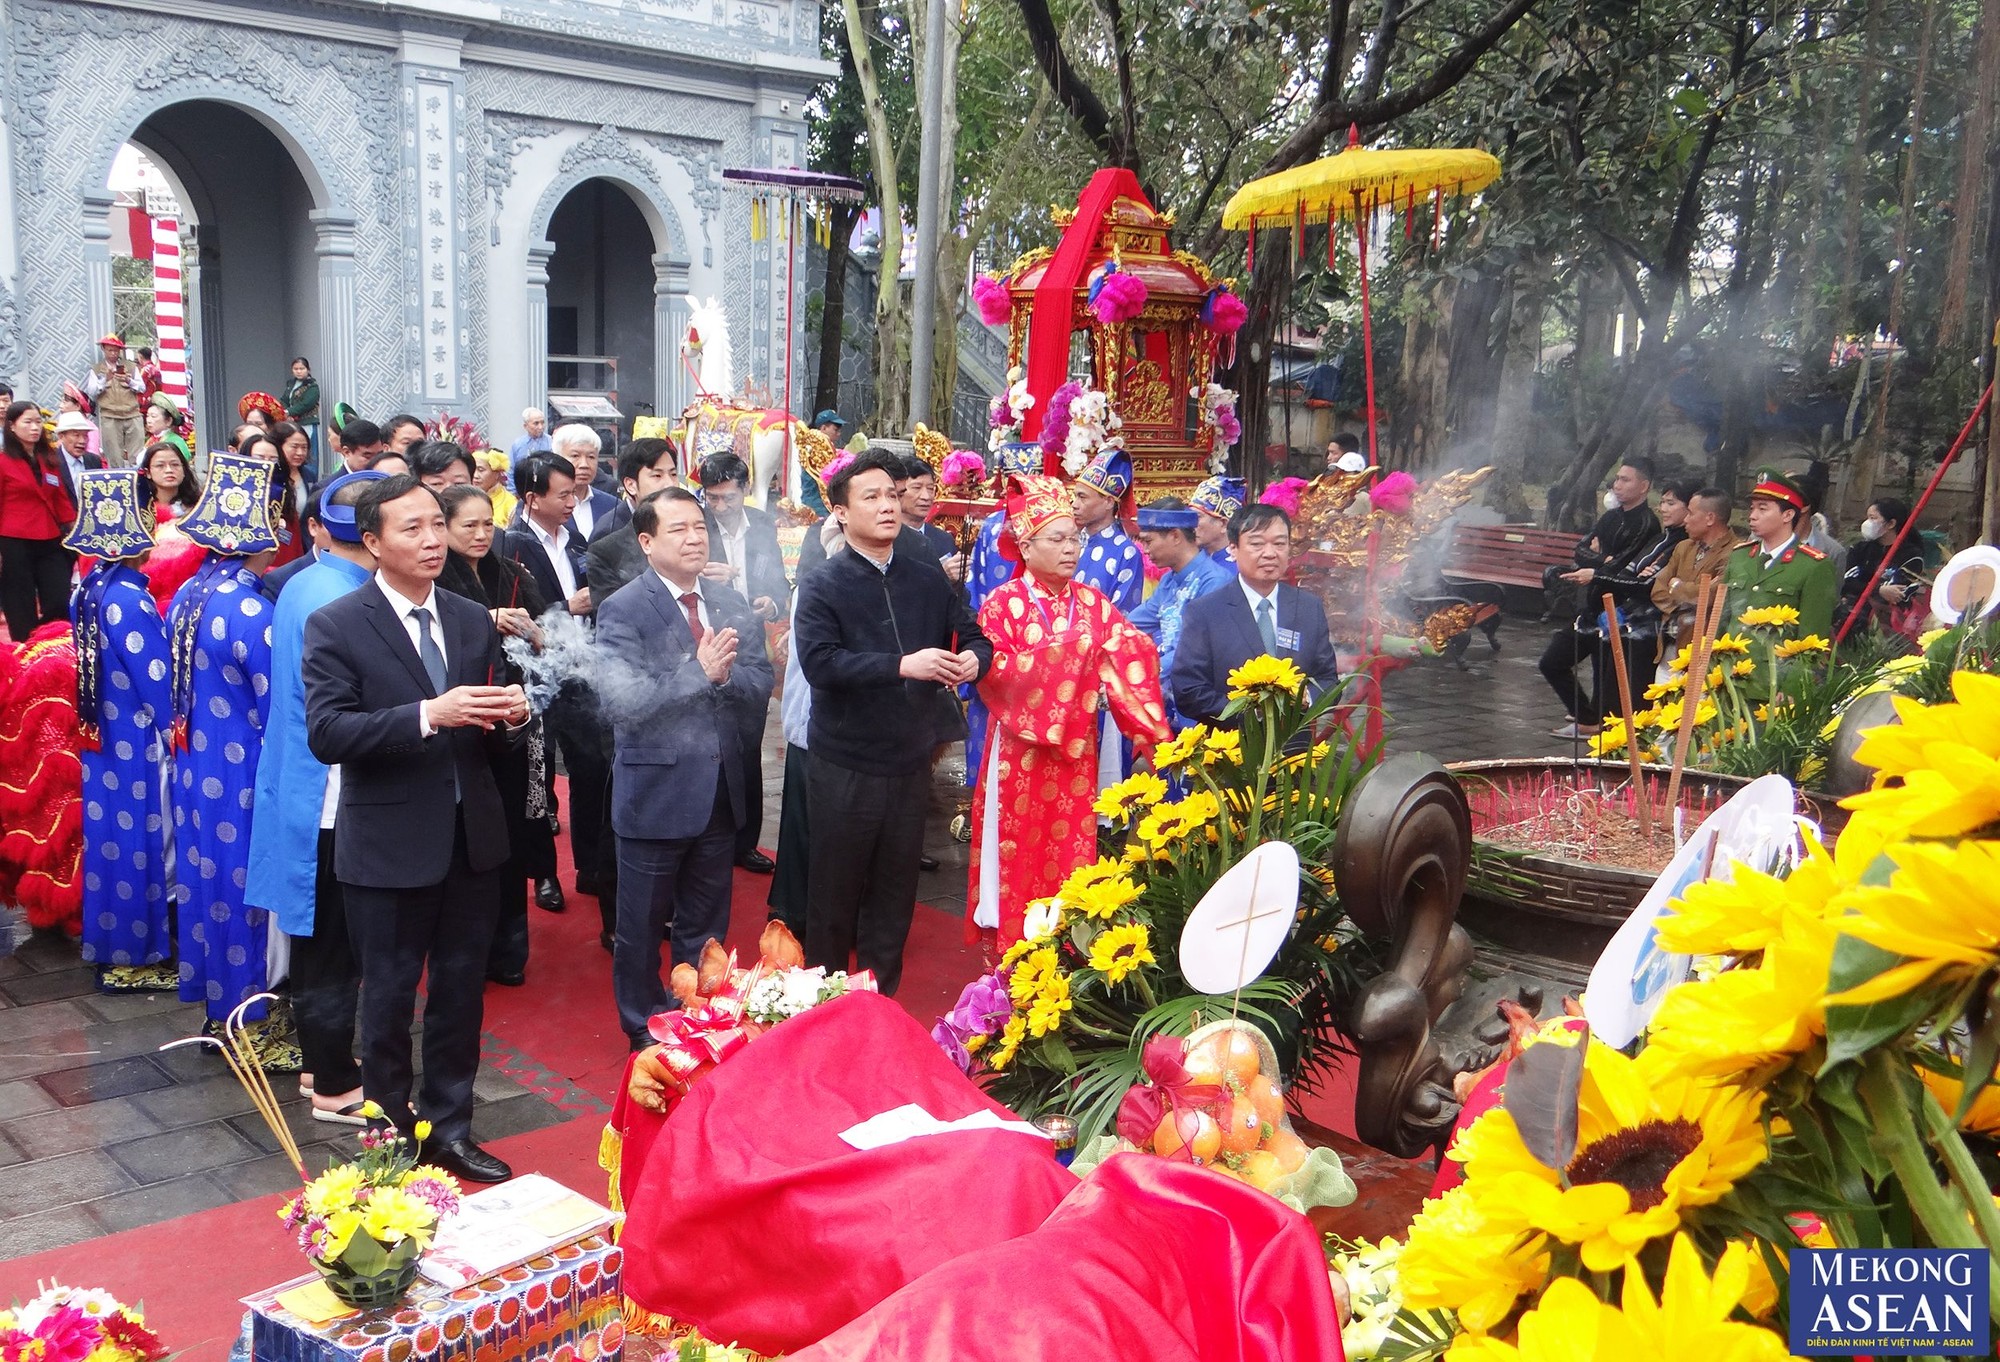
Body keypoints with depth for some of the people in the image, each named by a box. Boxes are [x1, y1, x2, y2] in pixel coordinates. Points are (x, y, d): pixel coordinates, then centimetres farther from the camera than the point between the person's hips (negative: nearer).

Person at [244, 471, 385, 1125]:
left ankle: (320, 1057, 34)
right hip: (337, 796, -9)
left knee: (315, 939, 20)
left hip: (296, 788, 9)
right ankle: (336, 1088, 15)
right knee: (337, 948, 3)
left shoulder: (298, 586, 5)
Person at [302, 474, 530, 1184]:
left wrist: (512, 716, -12)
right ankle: (391, 1139, 26)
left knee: (461, 992, 15)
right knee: (389, 999, 10)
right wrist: (428, 715, -30)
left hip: (472, 838, 5)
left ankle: (450, 1127, 31)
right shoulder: (335, 626, -9)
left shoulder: (474, 621, 7)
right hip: (389, 846, -5)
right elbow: (326, 733, -20)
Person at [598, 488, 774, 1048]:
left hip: (721, 791, 5)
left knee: (706, 928, 18)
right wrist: (699, 671, -24)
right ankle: (646, 1033, 28)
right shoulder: (623, 612, -11)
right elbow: (622, 703, -22)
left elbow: (760, 690, 0)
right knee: (642, 928, 10)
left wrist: (726, 672, -20)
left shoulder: (731, 603, 6)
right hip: (656, 793, -5)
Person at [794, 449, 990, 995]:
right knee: (835, 889, 9)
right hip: (844, 766, -4)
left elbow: (975, 638, 7)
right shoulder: (823, 585, -7)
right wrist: (903, 666, -29)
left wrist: (974, 659, -17)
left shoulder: (928, 579, 6)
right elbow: (819, 661, -22)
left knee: (895, 889, 15)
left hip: (910, 763, 4)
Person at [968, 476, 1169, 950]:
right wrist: (1055, 654, -18)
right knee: (1020, 853, 3)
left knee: (1071, 847, 7)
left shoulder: (1093, 603, 8)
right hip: (1022, 750, -4)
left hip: (1076, 748, 4)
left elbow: (1128, 661, 1)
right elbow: (992, 671, -14)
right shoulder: (1004, 603, -4)